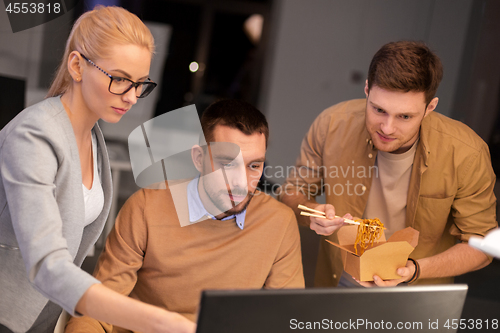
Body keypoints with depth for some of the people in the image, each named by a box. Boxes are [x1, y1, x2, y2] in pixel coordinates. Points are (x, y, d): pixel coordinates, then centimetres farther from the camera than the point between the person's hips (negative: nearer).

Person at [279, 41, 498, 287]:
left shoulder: (467, 155, -18)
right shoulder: (332, 125, -14)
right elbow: (292, 194, 2)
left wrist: (414, 270, -23)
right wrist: (312, 213, -21)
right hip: (339, 284, 1)